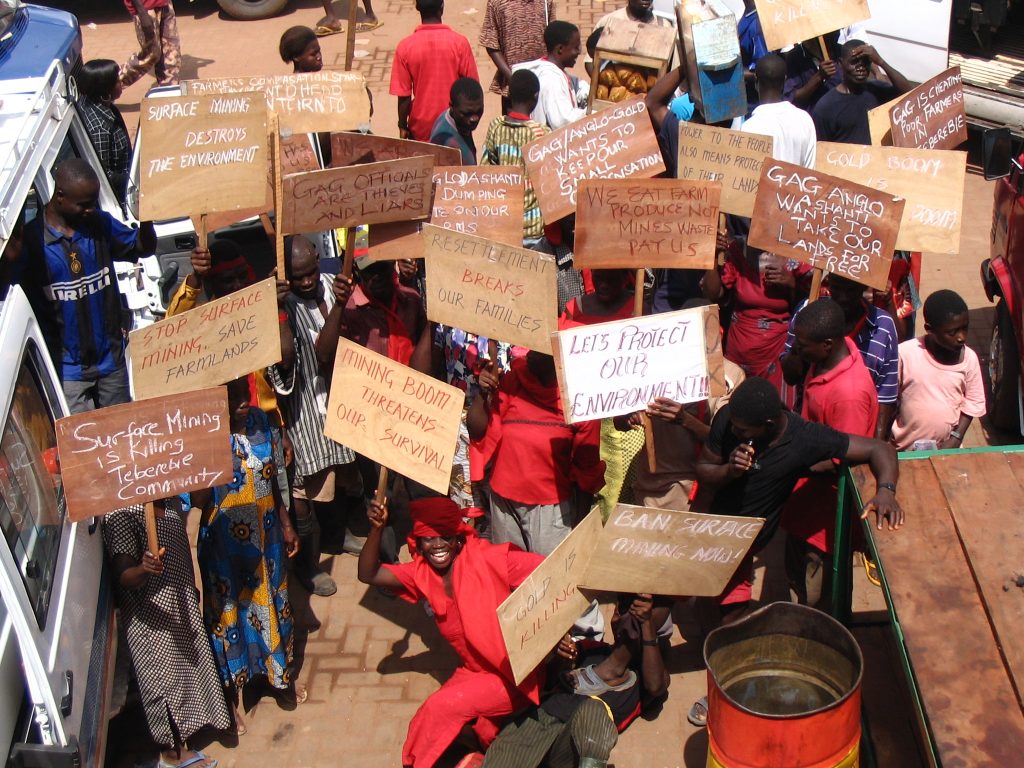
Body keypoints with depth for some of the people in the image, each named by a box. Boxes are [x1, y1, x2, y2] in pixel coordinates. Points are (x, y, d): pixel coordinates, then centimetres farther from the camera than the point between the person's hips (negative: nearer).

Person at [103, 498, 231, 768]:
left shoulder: (171, 501, -2)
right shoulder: (121, 514, -27)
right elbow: (123, 577, -31)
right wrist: (143, 569, -52)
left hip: (183, 605, 8)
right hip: (151, 616, -8)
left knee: (188, 664, 23)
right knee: (163, 676, 6)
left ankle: (180, 734, 46)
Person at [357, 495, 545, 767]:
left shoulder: (489, 559, -17)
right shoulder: (421, 574, 1)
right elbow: (368, 574, -4)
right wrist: (377, 528, -20)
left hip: (516, 675, -6)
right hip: (474, 672, 6)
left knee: (442, 707, -22)